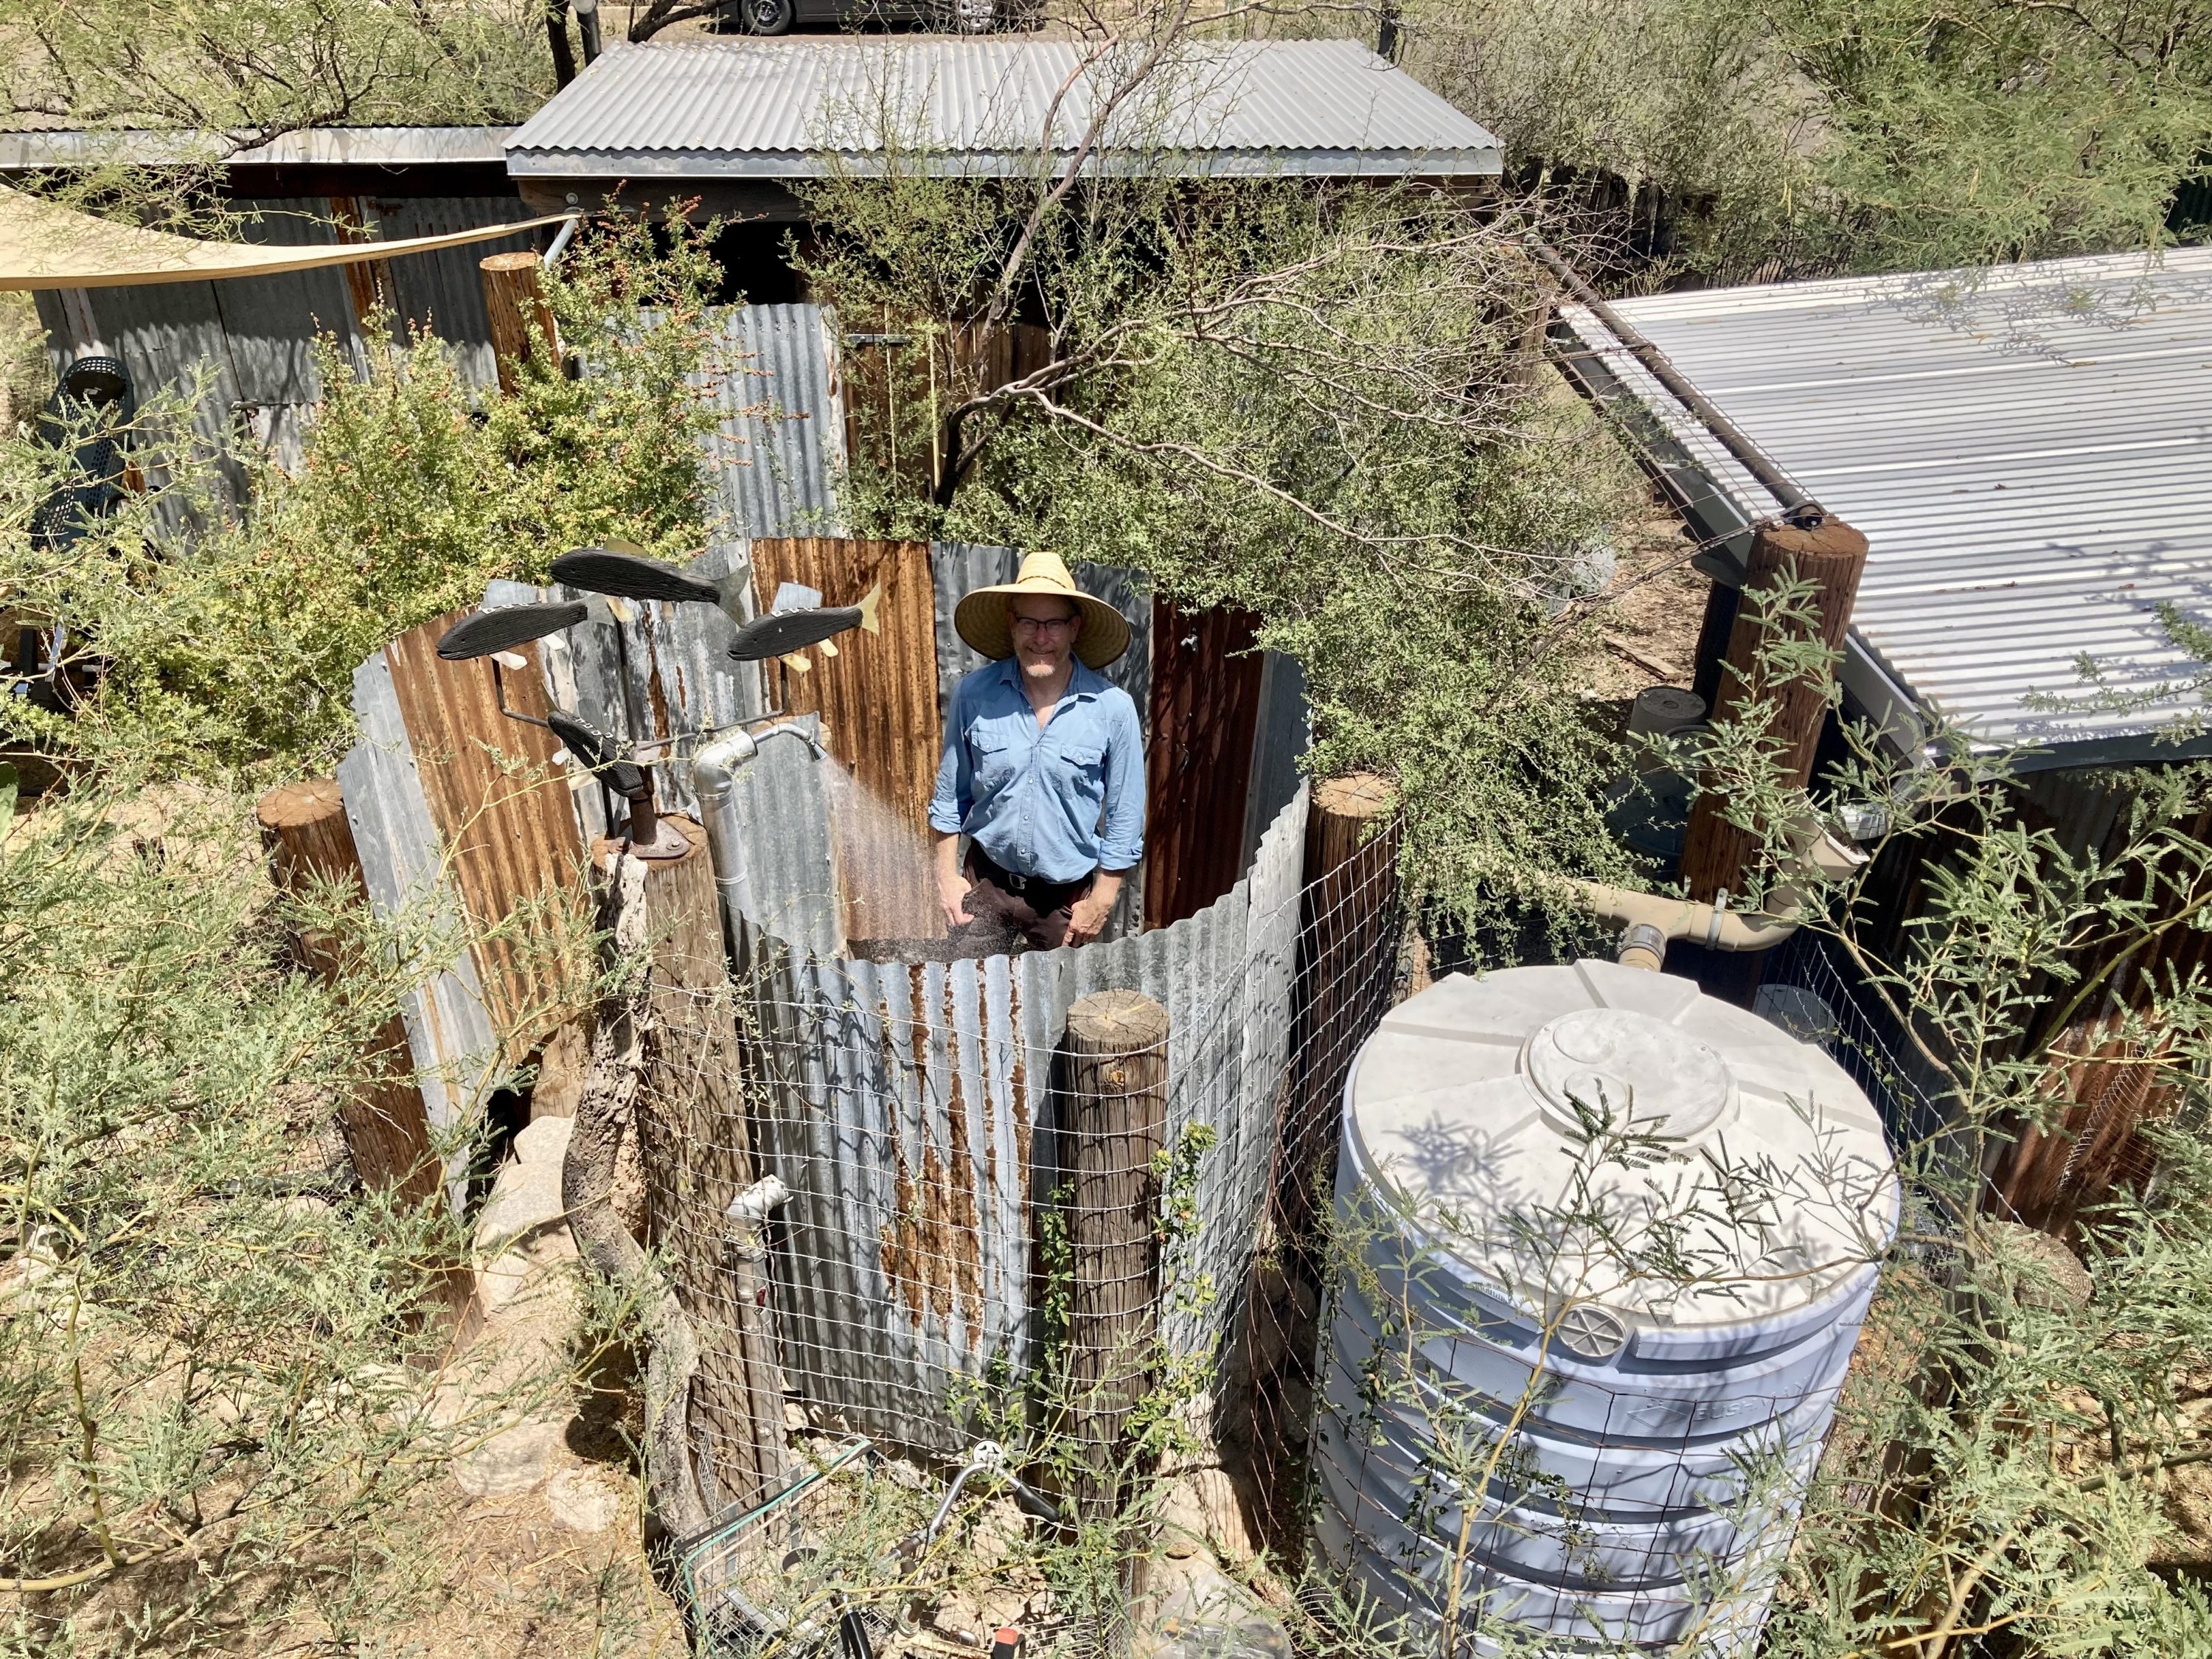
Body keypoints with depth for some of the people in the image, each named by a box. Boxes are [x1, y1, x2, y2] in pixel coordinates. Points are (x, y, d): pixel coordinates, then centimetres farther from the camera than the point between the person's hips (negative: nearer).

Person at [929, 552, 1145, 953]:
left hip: (1068, 897, -1)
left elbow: (1124, 819, -5)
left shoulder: (1113, 708, -12)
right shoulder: (974, 695, -7)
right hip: (987, 885, 1)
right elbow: (950, 795, 5)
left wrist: (1101, 903, -3)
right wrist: (947, 875, 4)